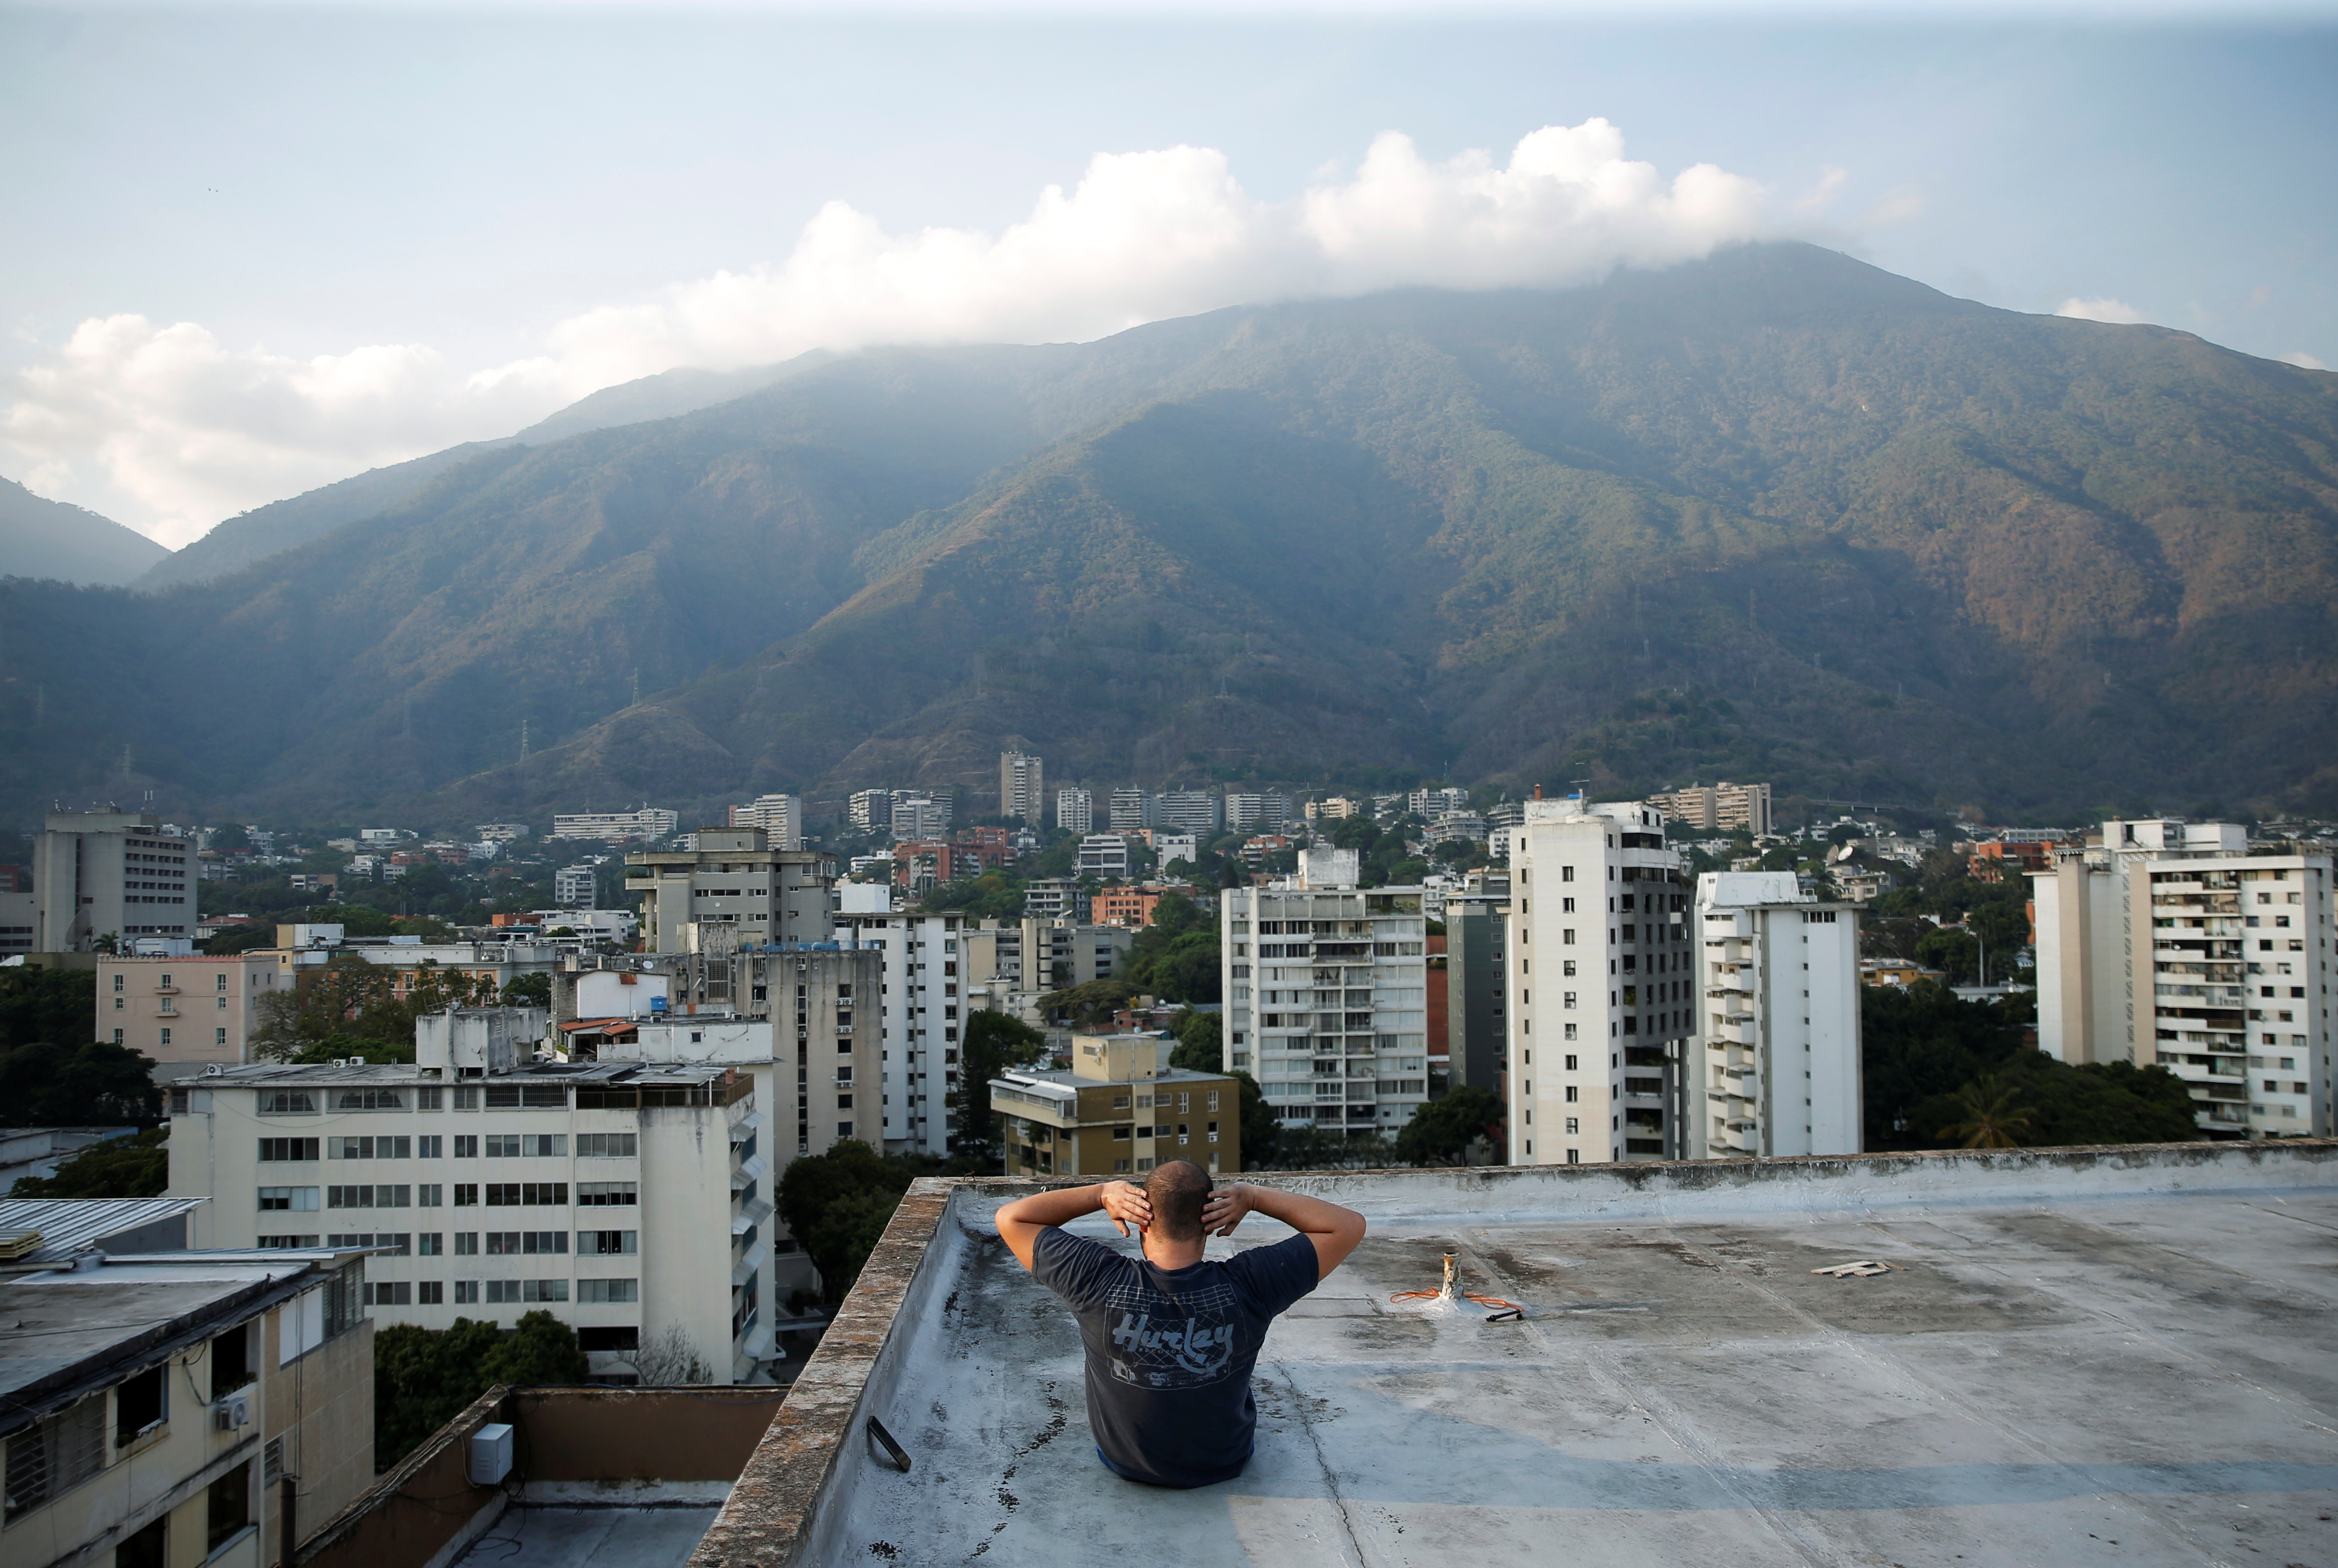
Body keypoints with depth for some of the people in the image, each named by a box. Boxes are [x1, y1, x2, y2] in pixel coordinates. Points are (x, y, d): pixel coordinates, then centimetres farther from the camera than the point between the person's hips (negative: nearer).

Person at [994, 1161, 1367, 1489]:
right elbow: (1348, 1226, -20)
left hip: (1124, 1462, 1)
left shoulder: (1099, 1284, -31)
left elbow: (1011, 1218, -16)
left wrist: (1102, 1194, -20)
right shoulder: (1246, 1288, -32)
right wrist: (1254, 1197, -21)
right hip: (1224, 1463, 0)